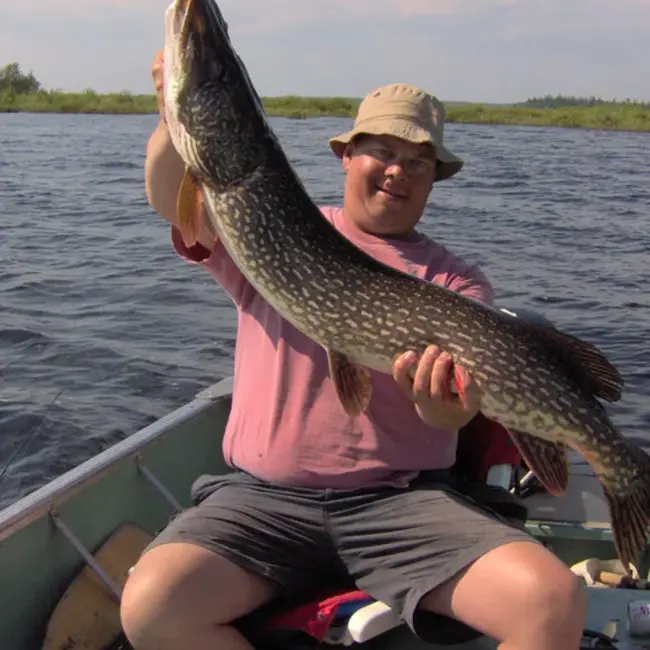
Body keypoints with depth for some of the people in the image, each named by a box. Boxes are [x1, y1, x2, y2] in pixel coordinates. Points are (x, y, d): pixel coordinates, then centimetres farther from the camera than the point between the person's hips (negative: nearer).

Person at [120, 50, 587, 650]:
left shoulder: (457, 281, 10)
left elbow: (455, 399, -5)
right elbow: (171, 201, -2)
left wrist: (446, 405, -30)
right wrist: (176, 114, -22)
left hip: (405, 497, 0)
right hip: (265, 494, 1)